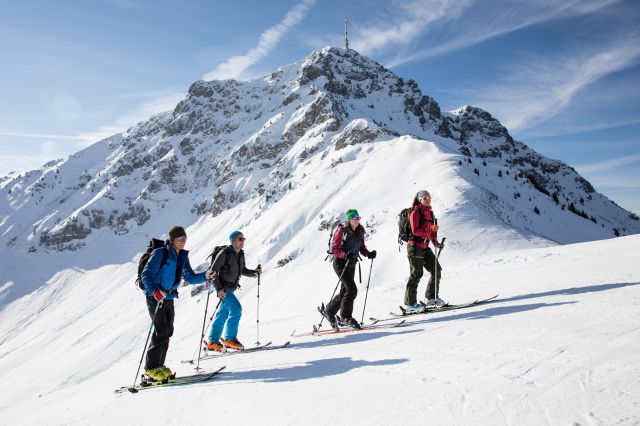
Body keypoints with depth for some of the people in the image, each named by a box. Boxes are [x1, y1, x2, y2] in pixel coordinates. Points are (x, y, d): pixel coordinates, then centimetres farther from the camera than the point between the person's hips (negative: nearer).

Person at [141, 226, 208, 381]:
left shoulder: (183, 256, 9)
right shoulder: (160, 253, -12)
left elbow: (190, 277, 12)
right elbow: (146, 274, -17)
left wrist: (205, 276, -4)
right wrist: (155, 291, -33)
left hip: (169, 298, 7)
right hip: (155, 297, -7)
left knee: (168, 331, 6)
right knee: (162, 331, -12)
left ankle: (158, 365, 18)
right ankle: (151, 367, -1)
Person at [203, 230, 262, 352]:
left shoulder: (240, 254, 6)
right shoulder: (224, 253, -17)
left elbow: (242, 270, 17)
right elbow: (212, 271, -17)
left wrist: (254, 272, -2)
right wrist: (219, 288, -24)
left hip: (231, 288, 8)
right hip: (222, 288, -8)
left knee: (223, 314, 12)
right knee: (236, 308, -19)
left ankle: (212, 341, 23)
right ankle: (230, 339, -8)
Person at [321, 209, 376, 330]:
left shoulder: (360, 232, 7)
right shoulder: (341, 230, -12)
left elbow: (362, 248, 13)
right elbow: (334, 248, -14)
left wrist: (369, 254, -8)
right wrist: (345, 255, -30)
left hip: (351, 264, 7)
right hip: (340, 263, -7)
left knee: (344, 292, 12)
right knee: (352, 289, -16)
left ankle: (329, 312, 31)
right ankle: (346, 317, -2)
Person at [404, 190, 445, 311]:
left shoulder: (430, 212, 17)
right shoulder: (415, 212, -7)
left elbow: (432, 232, 22)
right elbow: (415, 230, -18)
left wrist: (436, 244, 10)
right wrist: (430, 229, -26)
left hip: (425, 247, 8)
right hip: (415, 247, -8)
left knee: (437, 270, 6)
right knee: (416, 274, -7)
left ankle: (432, 297, 19)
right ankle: (410, 302, 2)